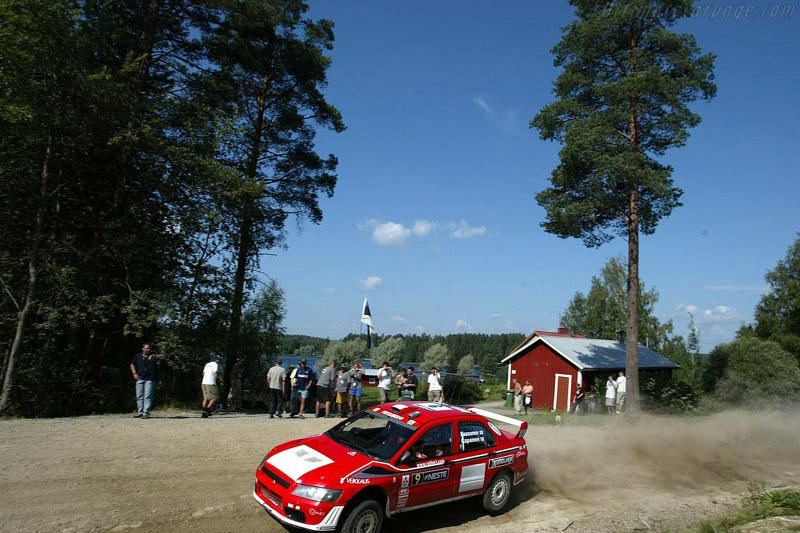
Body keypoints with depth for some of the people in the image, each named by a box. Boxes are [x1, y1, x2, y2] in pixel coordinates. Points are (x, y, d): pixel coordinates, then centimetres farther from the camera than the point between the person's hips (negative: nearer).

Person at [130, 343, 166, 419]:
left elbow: (163, 356, -11)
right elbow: (132, 364, 23)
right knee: (139, 396, 6)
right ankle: (140, 412, 15)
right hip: (140, 378, 3)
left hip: (150, 379, -3)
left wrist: (155, 356, -28)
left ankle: (146, 413, -5)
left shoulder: (153, 355, 2)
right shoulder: (138, 356, 11)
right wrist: (134, 373, 9)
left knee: (148, 396, -7)